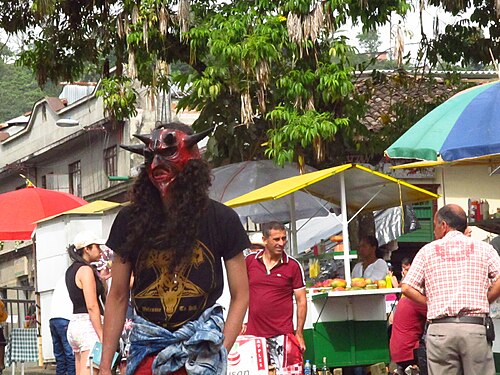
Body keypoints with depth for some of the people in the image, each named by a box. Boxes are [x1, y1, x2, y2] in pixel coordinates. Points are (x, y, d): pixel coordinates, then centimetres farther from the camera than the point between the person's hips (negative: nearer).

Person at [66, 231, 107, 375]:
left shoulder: (71, 270, 19)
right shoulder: (86, 270, -10)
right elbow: (92, 306, -16)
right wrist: (102, 335, -18)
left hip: (74, 324, 10)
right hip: (88, 325, -10)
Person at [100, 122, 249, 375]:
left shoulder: (220, 220, 1)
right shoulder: (131, 220, 5)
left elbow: (240, 296, 4)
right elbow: (118, 297, 9)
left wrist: (220, 352, -7)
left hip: (200, 351, -1)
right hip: (146, 352, 1)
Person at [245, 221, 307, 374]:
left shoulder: (293, 266, 0)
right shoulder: (249, 261, 5)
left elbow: (301, 301, 2)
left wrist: (299, 333, -2)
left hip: (282, 335, -2)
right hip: (254, 332, 2)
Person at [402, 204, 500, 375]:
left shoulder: (428, 250, 12)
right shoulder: (483, 248, 11)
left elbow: (407, 288, 5)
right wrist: (483, 302, 9)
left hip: (439, 328, 0)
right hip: (475, 327, 0)